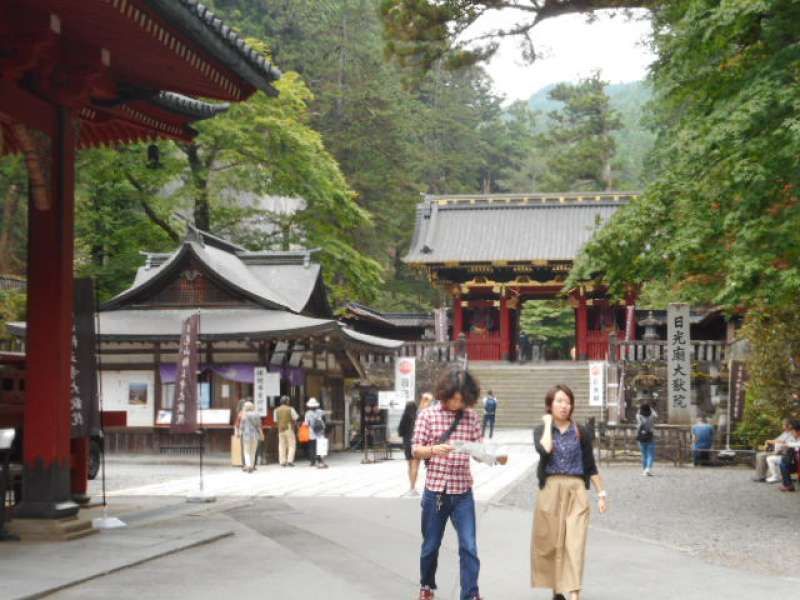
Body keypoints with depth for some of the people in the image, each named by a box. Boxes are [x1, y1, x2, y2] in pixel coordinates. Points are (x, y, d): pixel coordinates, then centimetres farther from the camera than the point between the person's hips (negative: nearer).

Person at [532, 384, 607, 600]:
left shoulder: (581, 432, 6)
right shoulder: (541, 430, 4)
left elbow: (591, 466, 10)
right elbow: (544, 450, -18)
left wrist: (601, 494, 7)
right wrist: (548, 424, -8)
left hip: (576, 491, 0)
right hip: (550, 490, 0)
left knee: (575, 543, -10)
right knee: (550, 542, 6)